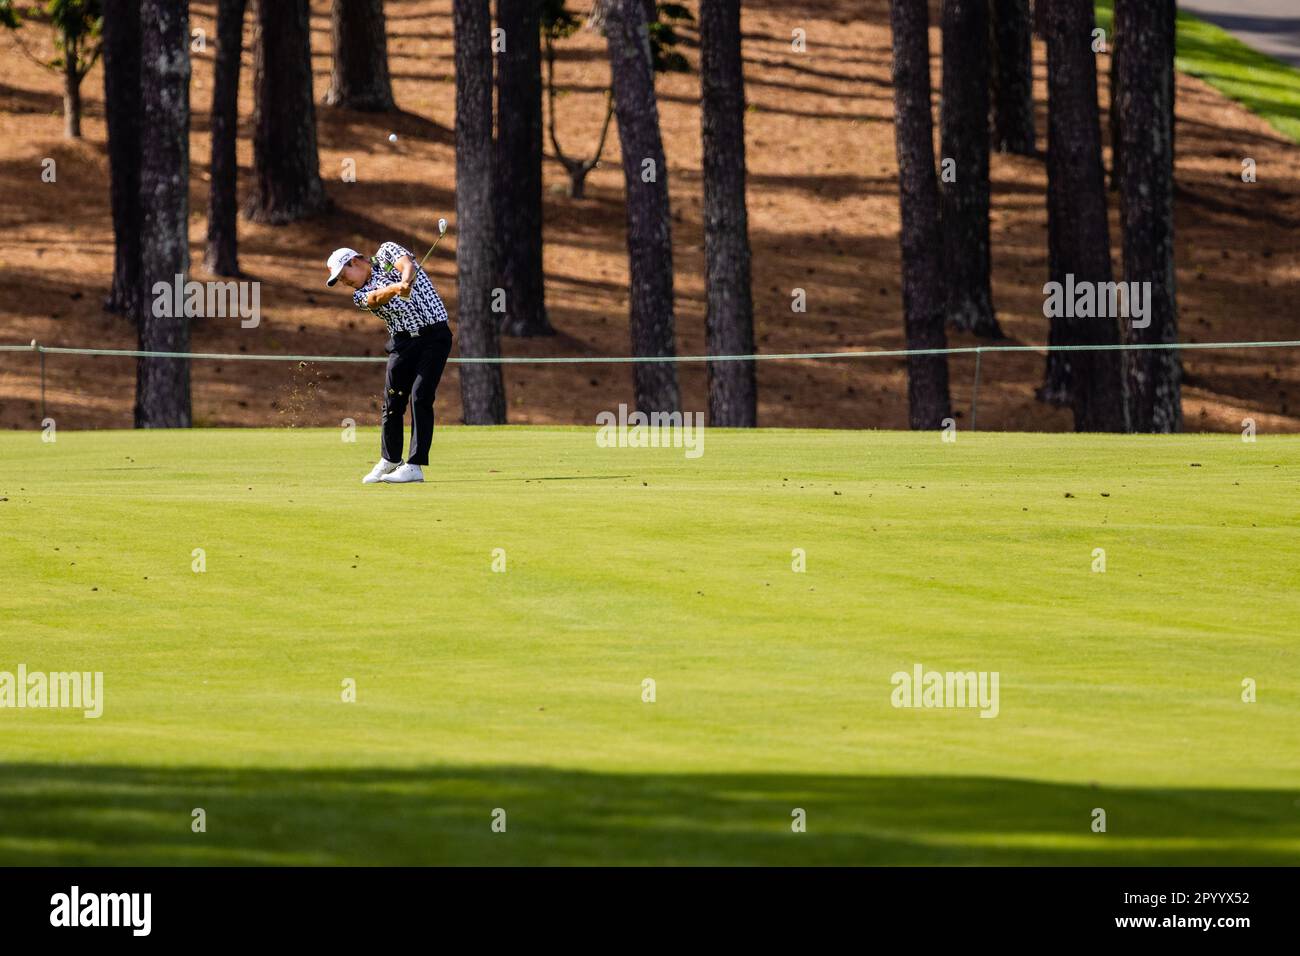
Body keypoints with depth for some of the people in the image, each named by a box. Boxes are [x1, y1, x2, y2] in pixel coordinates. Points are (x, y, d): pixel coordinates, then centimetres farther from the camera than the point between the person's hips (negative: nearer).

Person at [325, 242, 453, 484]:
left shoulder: (386, 252, 4)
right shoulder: (361, 295, 8)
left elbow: (407, 266, -18)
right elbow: (376, 298, -16)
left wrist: (405, 282, -42)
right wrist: (395, 288, -39)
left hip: (433, 335, -5)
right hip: (402, 342, 5)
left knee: (420, 398, -12)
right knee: (393, 401, 3)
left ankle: (415, 466, -14)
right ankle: (390, 460, 22)